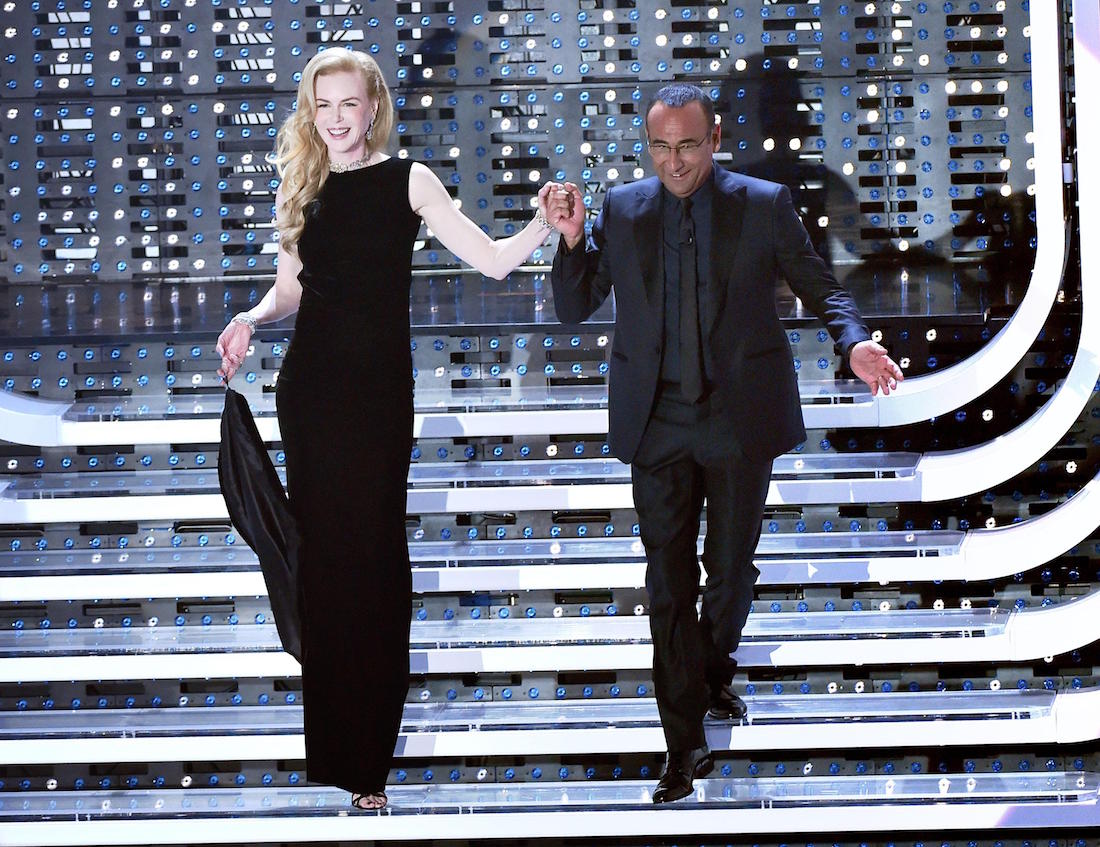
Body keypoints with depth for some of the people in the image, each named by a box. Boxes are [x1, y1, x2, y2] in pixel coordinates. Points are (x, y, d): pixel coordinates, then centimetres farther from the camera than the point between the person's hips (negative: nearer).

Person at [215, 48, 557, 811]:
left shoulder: (408, 181, -1)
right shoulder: (303, 186, 8)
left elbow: (493, 259, -5)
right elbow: (291, 288, 14)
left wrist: (545, 223, -22)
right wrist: (252, 319, -5)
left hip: (379, 389, -3)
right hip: (311, 386, 3)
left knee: (372, 555, -2)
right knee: (321, 553, 5)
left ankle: (368, 757, 5)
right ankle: (326, 745, 14)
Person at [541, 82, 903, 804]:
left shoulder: (765, 205, -3)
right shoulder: (622, 210, 2)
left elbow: (819, 284, 5)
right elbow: (575, 307, 6)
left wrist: (855, 341, -15)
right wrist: (572, 240, -12)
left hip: (741, 419, 0)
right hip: (659, 422, 1)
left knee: (731, 568, 14)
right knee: (669, 581, 1)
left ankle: (714, 670, 45)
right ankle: (685, 742, 7)